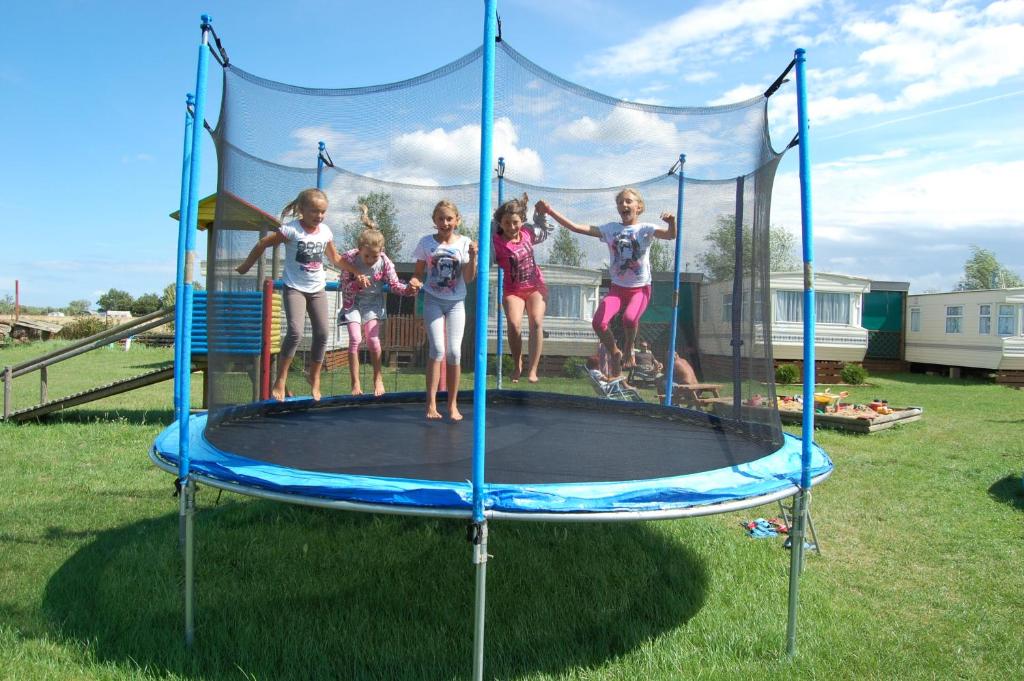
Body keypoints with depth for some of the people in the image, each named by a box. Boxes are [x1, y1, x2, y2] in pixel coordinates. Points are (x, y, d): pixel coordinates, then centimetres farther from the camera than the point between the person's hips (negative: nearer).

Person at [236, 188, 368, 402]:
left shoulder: (325, 231, 1)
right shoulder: (291, 229, -14)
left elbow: (336, 258, 16)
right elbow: (262, 244, -8)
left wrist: (357, 273, 15)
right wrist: (244, 267, -5)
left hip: (317, 289, 5)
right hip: (295, 288, -5)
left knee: (322, 334, 2)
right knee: (295, 332, -21)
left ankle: (314, 378, 21)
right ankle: (280, 381, -8)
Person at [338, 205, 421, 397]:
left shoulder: (384, 262, -18)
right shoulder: (350, 258, -21)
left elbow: (395, 285, -10)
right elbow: (345, 287, -13)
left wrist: (408, 289, -30)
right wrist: (357, 283, -34)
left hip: (373, 302, 1)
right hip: (353, 303, -1)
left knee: (373, 339, -12)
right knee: (355, 339, -12)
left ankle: (378, 378, 10)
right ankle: (355, 383, 0)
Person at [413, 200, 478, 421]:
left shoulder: (464, 243, -1)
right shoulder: (426, 242, 1)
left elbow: (468, 279, -5)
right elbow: (419, 273, 5)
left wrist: (473, 257, -19)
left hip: (456, 302, 1)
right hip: (433, 300, -1)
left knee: (454, 352, -2)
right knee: (437, 349, -12)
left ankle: (453, 404, 10)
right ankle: (431, 403, -7)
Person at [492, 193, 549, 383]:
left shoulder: (528, 232, -3)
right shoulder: (496, 241, -16)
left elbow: (544, 233, 19)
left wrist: (541, 215, 8)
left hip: (535, 286, 3)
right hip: (513, 290, -3)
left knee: (536, 322, -19)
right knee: (514, 324, -24)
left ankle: (533, 370, -11)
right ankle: (517, 365, 1)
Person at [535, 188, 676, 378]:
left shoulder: (645, 229, -2)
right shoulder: (610, 229, 5)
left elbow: (671, 235, -20)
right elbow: (575, 227, 0)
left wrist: (672, 222, -43)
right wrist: (550, 211, -7)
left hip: (640, 289, -3)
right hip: (617, 287, 3)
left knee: (630, 319, -32)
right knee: (599, 322, -21)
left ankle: (628, 348, 3)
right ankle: (615, 354, 8)